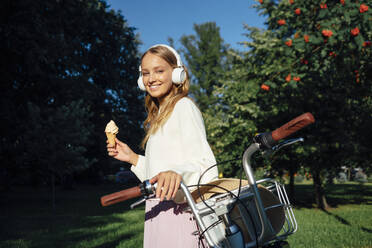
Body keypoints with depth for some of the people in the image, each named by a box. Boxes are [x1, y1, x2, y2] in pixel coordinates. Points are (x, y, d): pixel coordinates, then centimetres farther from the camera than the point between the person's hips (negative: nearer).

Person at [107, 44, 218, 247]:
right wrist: (132, 158, 14)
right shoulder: (158, 117, 22)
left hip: (180, 210, -8)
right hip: (158, 211, 8)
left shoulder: (183, 106, -5)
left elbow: (205, 163, -17)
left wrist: (176, 172, -35)